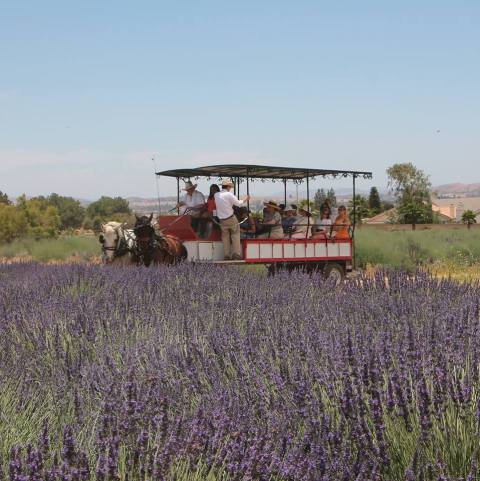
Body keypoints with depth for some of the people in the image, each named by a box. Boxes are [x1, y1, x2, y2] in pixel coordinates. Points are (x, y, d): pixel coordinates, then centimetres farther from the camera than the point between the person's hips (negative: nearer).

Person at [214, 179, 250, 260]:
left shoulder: (216, 195, 3)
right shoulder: (229, 195, -11)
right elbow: (238, 203, -4)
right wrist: (245, 199, 14)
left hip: (222, 220, 4)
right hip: (231, 219, -4)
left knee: (225, 238, 10)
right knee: (235, 235, 7)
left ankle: (226, 255, 5)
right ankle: (236, 254, -2)